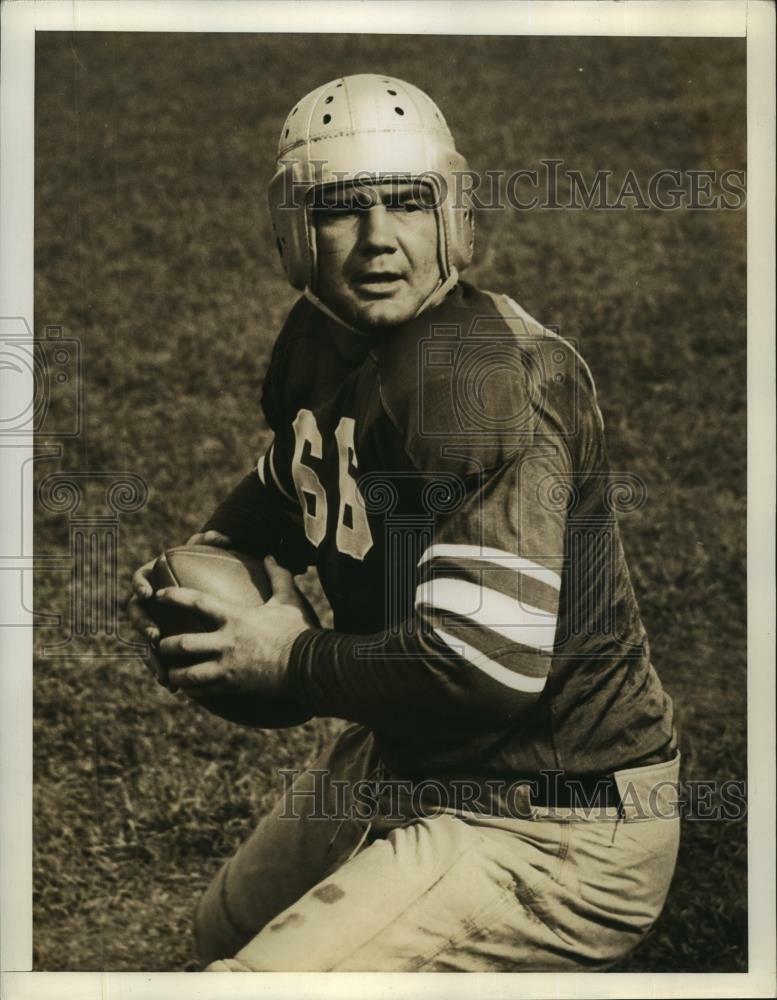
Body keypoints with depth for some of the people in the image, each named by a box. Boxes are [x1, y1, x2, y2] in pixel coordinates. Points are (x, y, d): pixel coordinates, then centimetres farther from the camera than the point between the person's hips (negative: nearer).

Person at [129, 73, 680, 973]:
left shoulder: (482, 371, -27)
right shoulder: (317, 337, 1)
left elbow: (488, 663, -34)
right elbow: (288, 486, 24)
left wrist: (293, 659, -18)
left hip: (550, 831, -10)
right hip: (406, 764, 10)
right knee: (231, 931, 30)